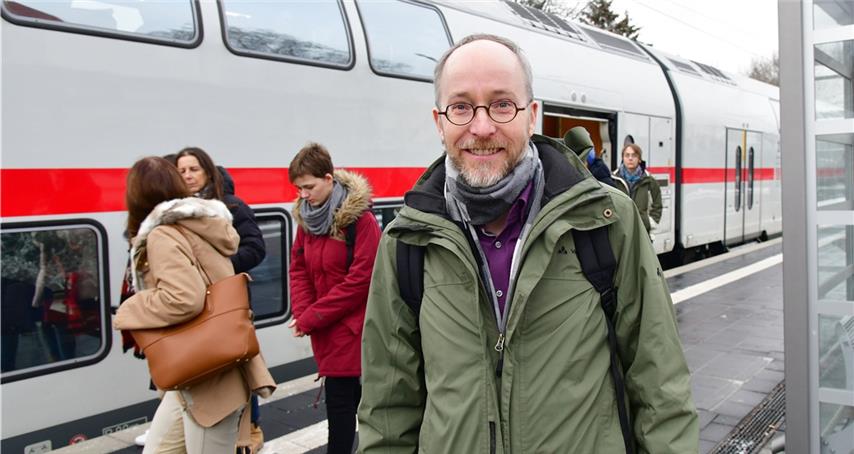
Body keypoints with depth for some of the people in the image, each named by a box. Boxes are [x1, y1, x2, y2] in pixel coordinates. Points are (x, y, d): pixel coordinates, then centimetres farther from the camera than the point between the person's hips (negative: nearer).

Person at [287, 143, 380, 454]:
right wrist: (302, 313, -6)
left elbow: (361, 280, -18)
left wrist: (311, 317, -14)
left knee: (341, 402, -1)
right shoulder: (306, 217, 6)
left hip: (353, 329, -6)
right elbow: (298, 268, 10)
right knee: (348, 399, 14)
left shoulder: (360, 219, -15)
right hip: (326, 330, 6)